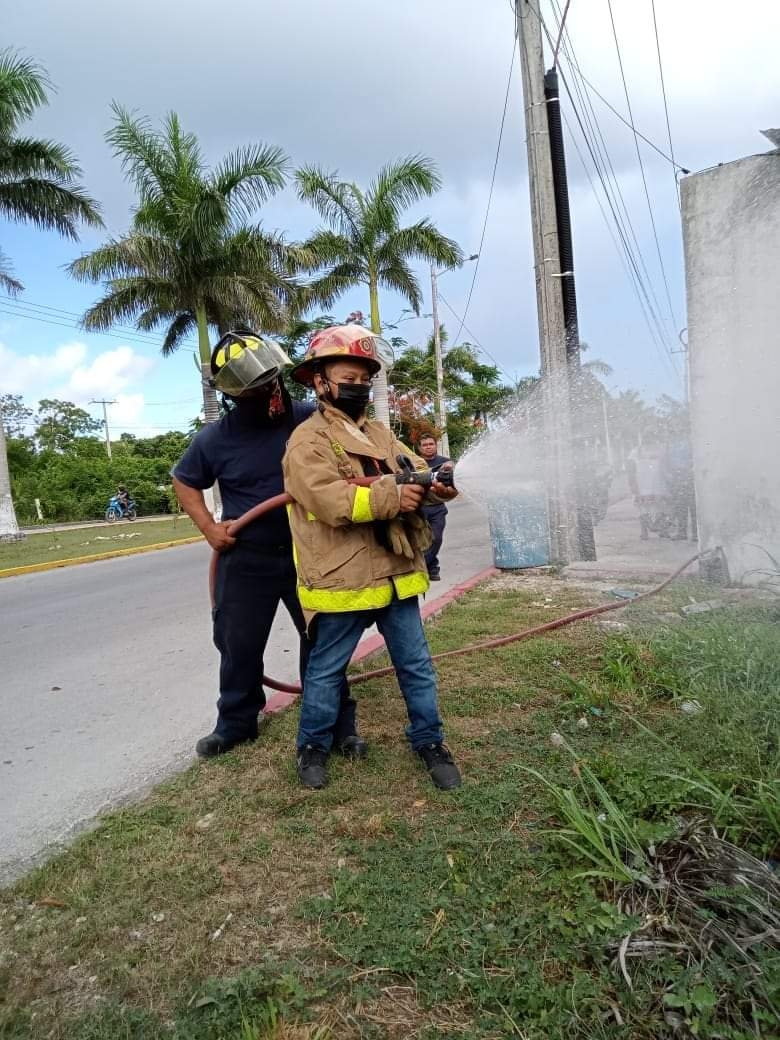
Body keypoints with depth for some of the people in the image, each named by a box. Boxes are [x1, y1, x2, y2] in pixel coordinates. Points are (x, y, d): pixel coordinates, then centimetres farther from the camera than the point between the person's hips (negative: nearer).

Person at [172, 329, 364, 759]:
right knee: (238, 646, 12)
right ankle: (235, 723, 34)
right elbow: (184, 481, 10)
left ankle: (338, 724, 23)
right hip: (246, 560, 1)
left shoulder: (309, 418, -10)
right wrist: (209, 528, -2)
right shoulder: (214, 439, -7)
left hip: (307, 553, 0)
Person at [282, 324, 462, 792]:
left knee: (417, 665, 14)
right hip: (341, 578, -6)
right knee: (326, 669, 12)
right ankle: (314, 745, 32)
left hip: (396, 573, 6)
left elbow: (414, 472, 7)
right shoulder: (307, 440, -9)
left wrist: (440, 480, -16)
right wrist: (391, 497, -25)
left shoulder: (380, 433, 15)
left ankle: (430, 741, 31)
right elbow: (330, 501, -22)